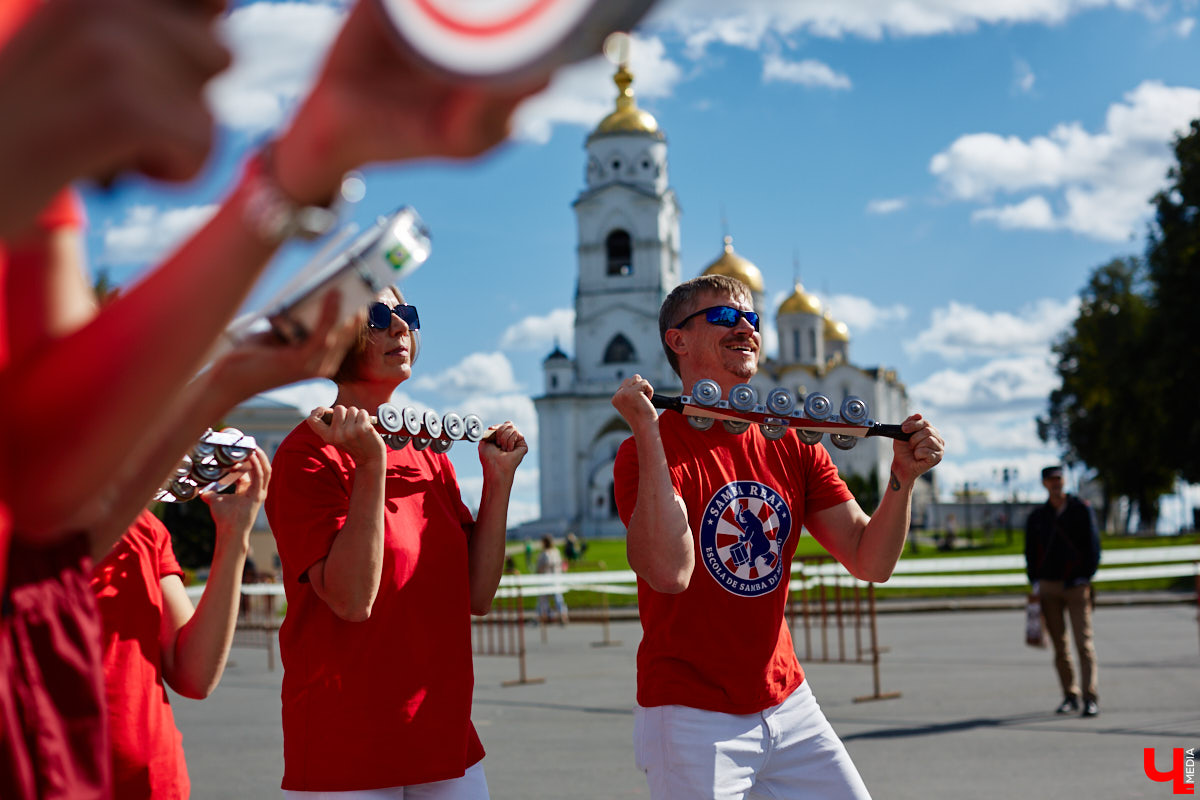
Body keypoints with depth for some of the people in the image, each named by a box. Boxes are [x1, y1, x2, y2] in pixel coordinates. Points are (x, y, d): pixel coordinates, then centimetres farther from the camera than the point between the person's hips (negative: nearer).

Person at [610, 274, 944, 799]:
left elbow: (871, 563, 1)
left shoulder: (793, 446, 5)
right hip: (691, 716, -5)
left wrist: (902, 479, -15)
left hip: (788, 703, 6)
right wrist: (647, 432, -29)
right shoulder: (649, 449, -12)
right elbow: (670, 572, -29)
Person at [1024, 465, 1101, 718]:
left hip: (1076, 585, -3)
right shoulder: (1036, 517, 11)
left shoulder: (1082, 510, 3)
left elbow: (1093, 545, 2)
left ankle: (1091, 697, -10)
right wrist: (1035, 582, 2)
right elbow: (1030, 552, 14)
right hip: (1047, 586, 3)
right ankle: (1070, 695, 13)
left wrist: (1083, 578, -6)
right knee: (1059, 644, 5)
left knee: (1084, 641, -10)